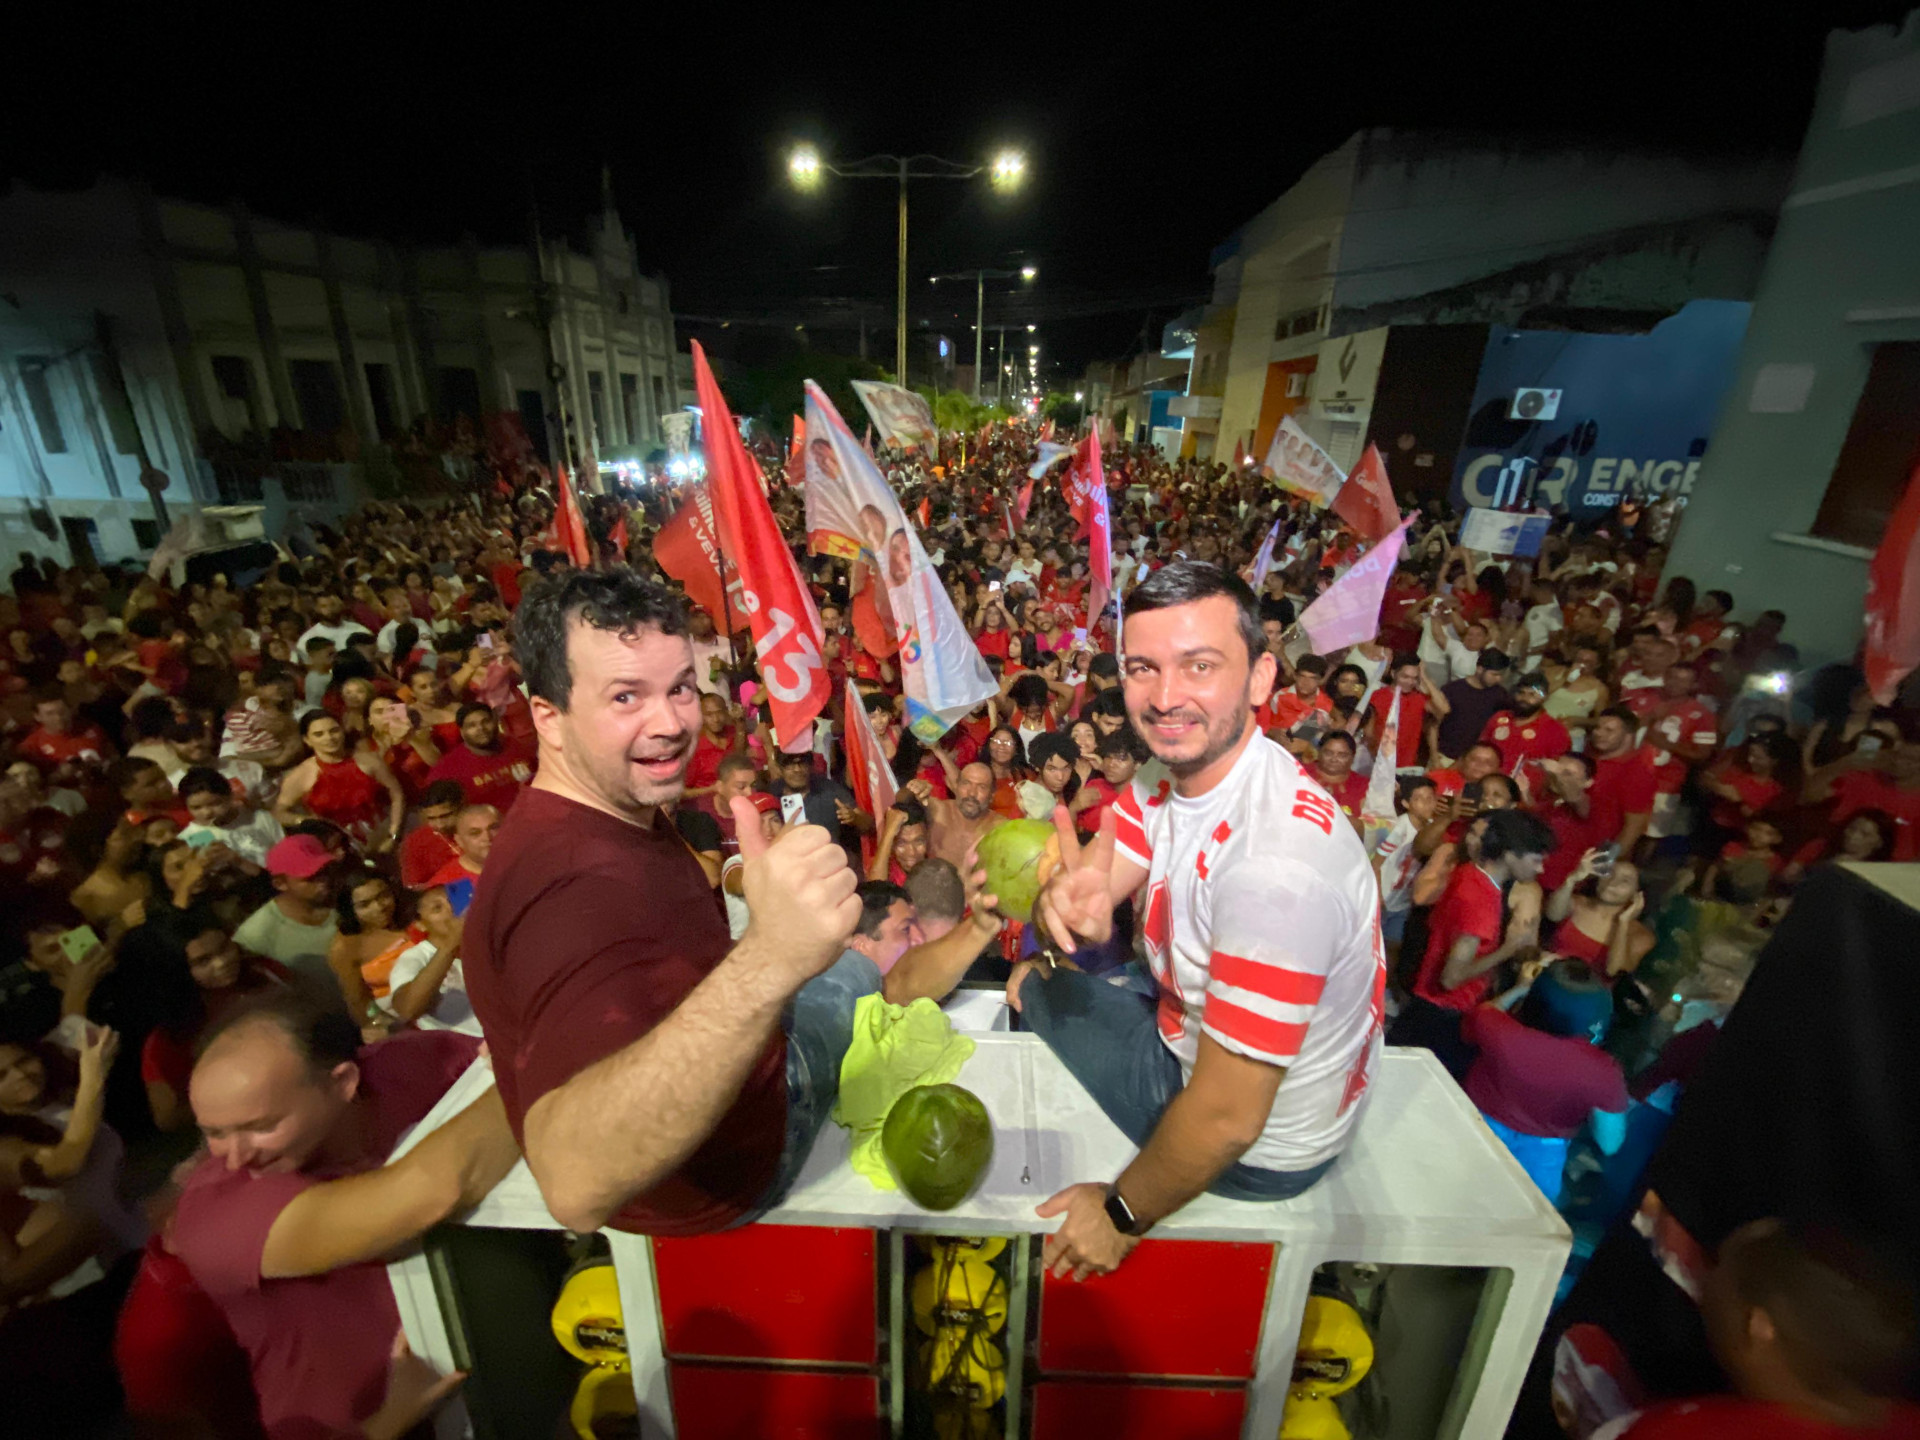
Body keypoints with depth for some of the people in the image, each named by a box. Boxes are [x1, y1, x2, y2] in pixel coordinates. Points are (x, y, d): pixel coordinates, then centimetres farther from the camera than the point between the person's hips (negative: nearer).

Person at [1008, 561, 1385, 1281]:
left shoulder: (1275, 864, -37)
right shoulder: (1174, 769, -11)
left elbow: (1228, 1121, -31)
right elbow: (1089, 888, -12)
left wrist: (1121, 1216, -15)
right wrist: (1073, 903, -35)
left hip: (1260, 1148, -6)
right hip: (1197, 1038, 7)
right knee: (1031, 981, 12)